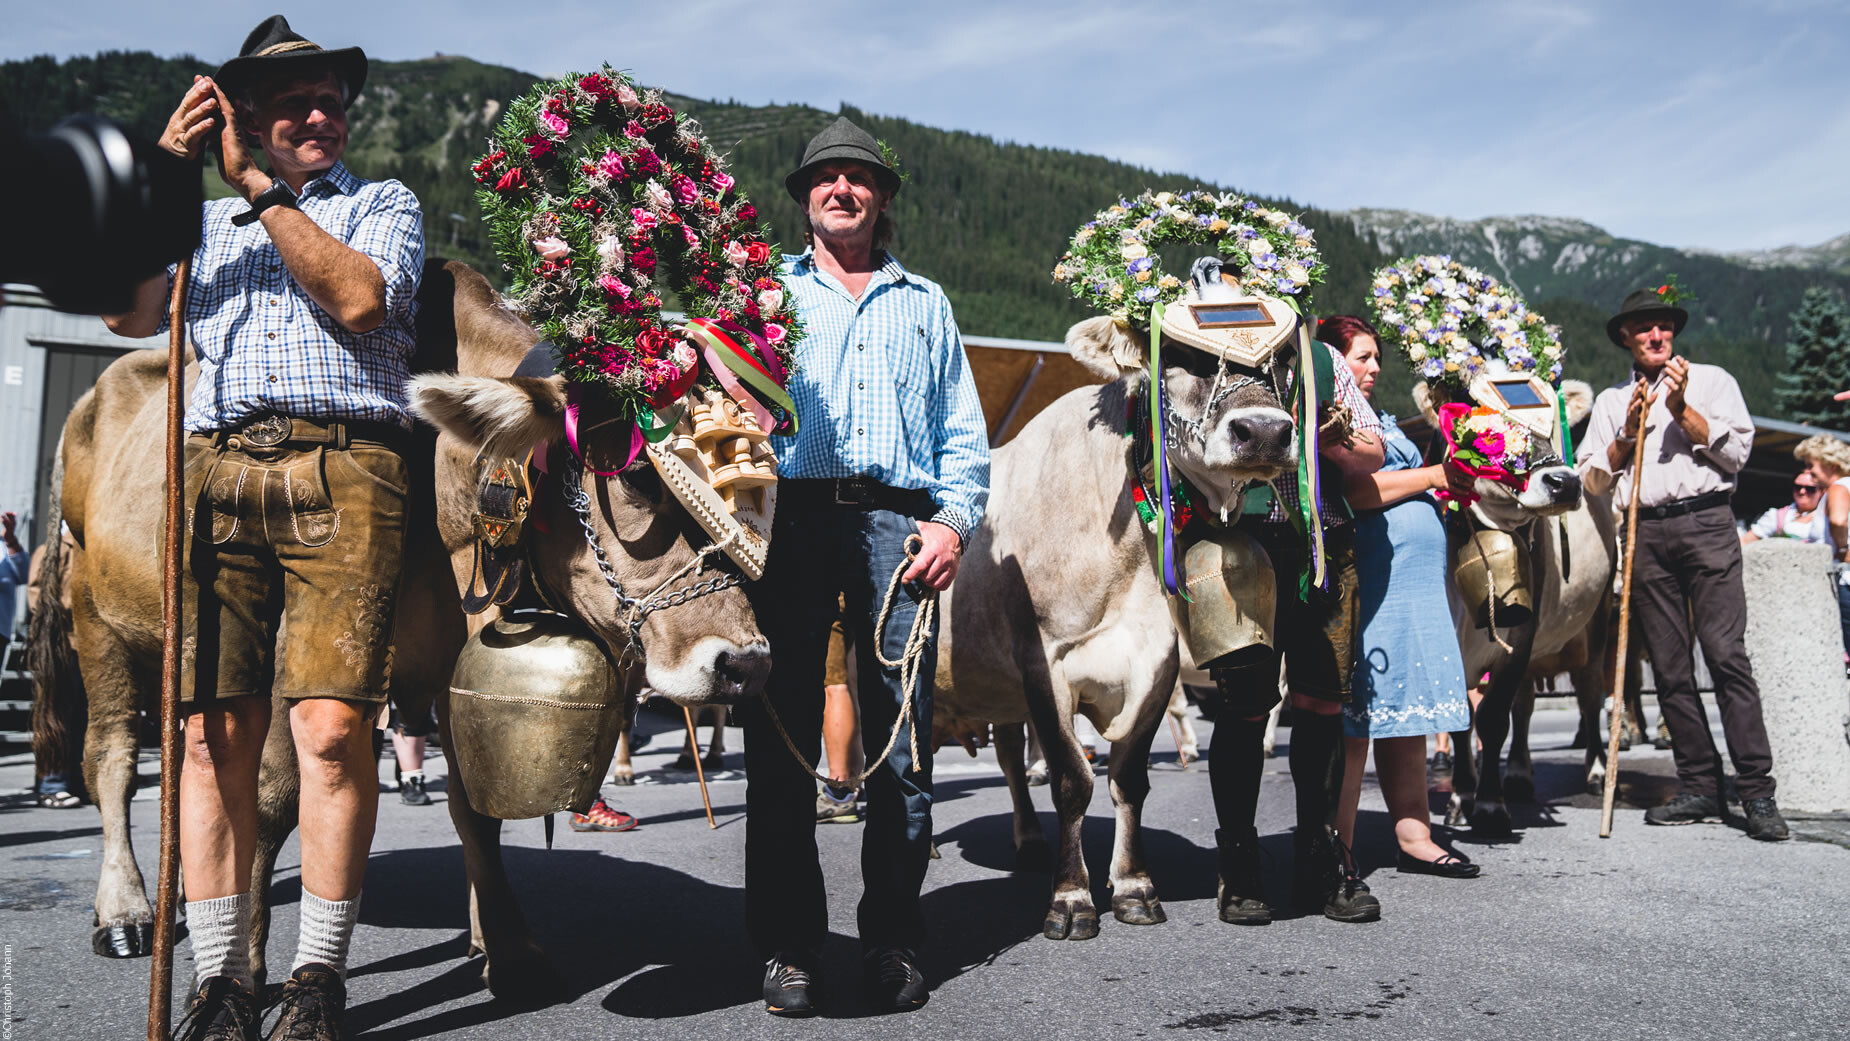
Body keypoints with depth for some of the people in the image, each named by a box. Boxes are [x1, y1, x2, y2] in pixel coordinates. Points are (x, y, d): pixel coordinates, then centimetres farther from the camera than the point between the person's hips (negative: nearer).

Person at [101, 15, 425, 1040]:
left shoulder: (383, 202, 21)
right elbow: (127, 312, 11)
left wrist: (262, 190, 2)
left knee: (332, 726, -12)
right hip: (219, 466, 3)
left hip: (344, 466, -3)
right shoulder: (204, 220, 29)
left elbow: (359, 299, -1)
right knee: (216, 730, -3)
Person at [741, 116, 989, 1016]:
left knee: (903, 741, -2)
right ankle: (787, 946, 8)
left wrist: (953, 519, 2)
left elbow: (963, 431, 18)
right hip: (792, 515, -1)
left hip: (897, 520, 1)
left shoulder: (926, 302, 24)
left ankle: (892, 942, 10)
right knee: (781, 738, -2)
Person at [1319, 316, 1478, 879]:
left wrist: (1450, 480, 15)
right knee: (1356, 719, -5)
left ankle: (1415, 838, 16)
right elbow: (1351, 491, -18)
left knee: (1406, 715, 10)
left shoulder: (1382, 421, 25)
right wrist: (1433, 476, -9)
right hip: (1364, 585, -9)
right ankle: (1338, 848, 2)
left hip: (1418, 582, 9)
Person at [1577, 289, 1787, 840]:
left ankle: (1757, 792, -10)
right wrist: (1627, 434, 0)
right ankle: (1700, 787, 6)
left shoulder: (1711, 380, 13)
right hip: (1645, 534, 3)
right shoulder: (1611, 401, 19)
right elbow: (1593, 481, 13)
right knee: (1670, 667, 1)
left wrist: (1681, 408, -5)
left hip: (1706, 523, -3)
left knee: (1726, 654, -12)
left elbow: (1736, 452, 2)